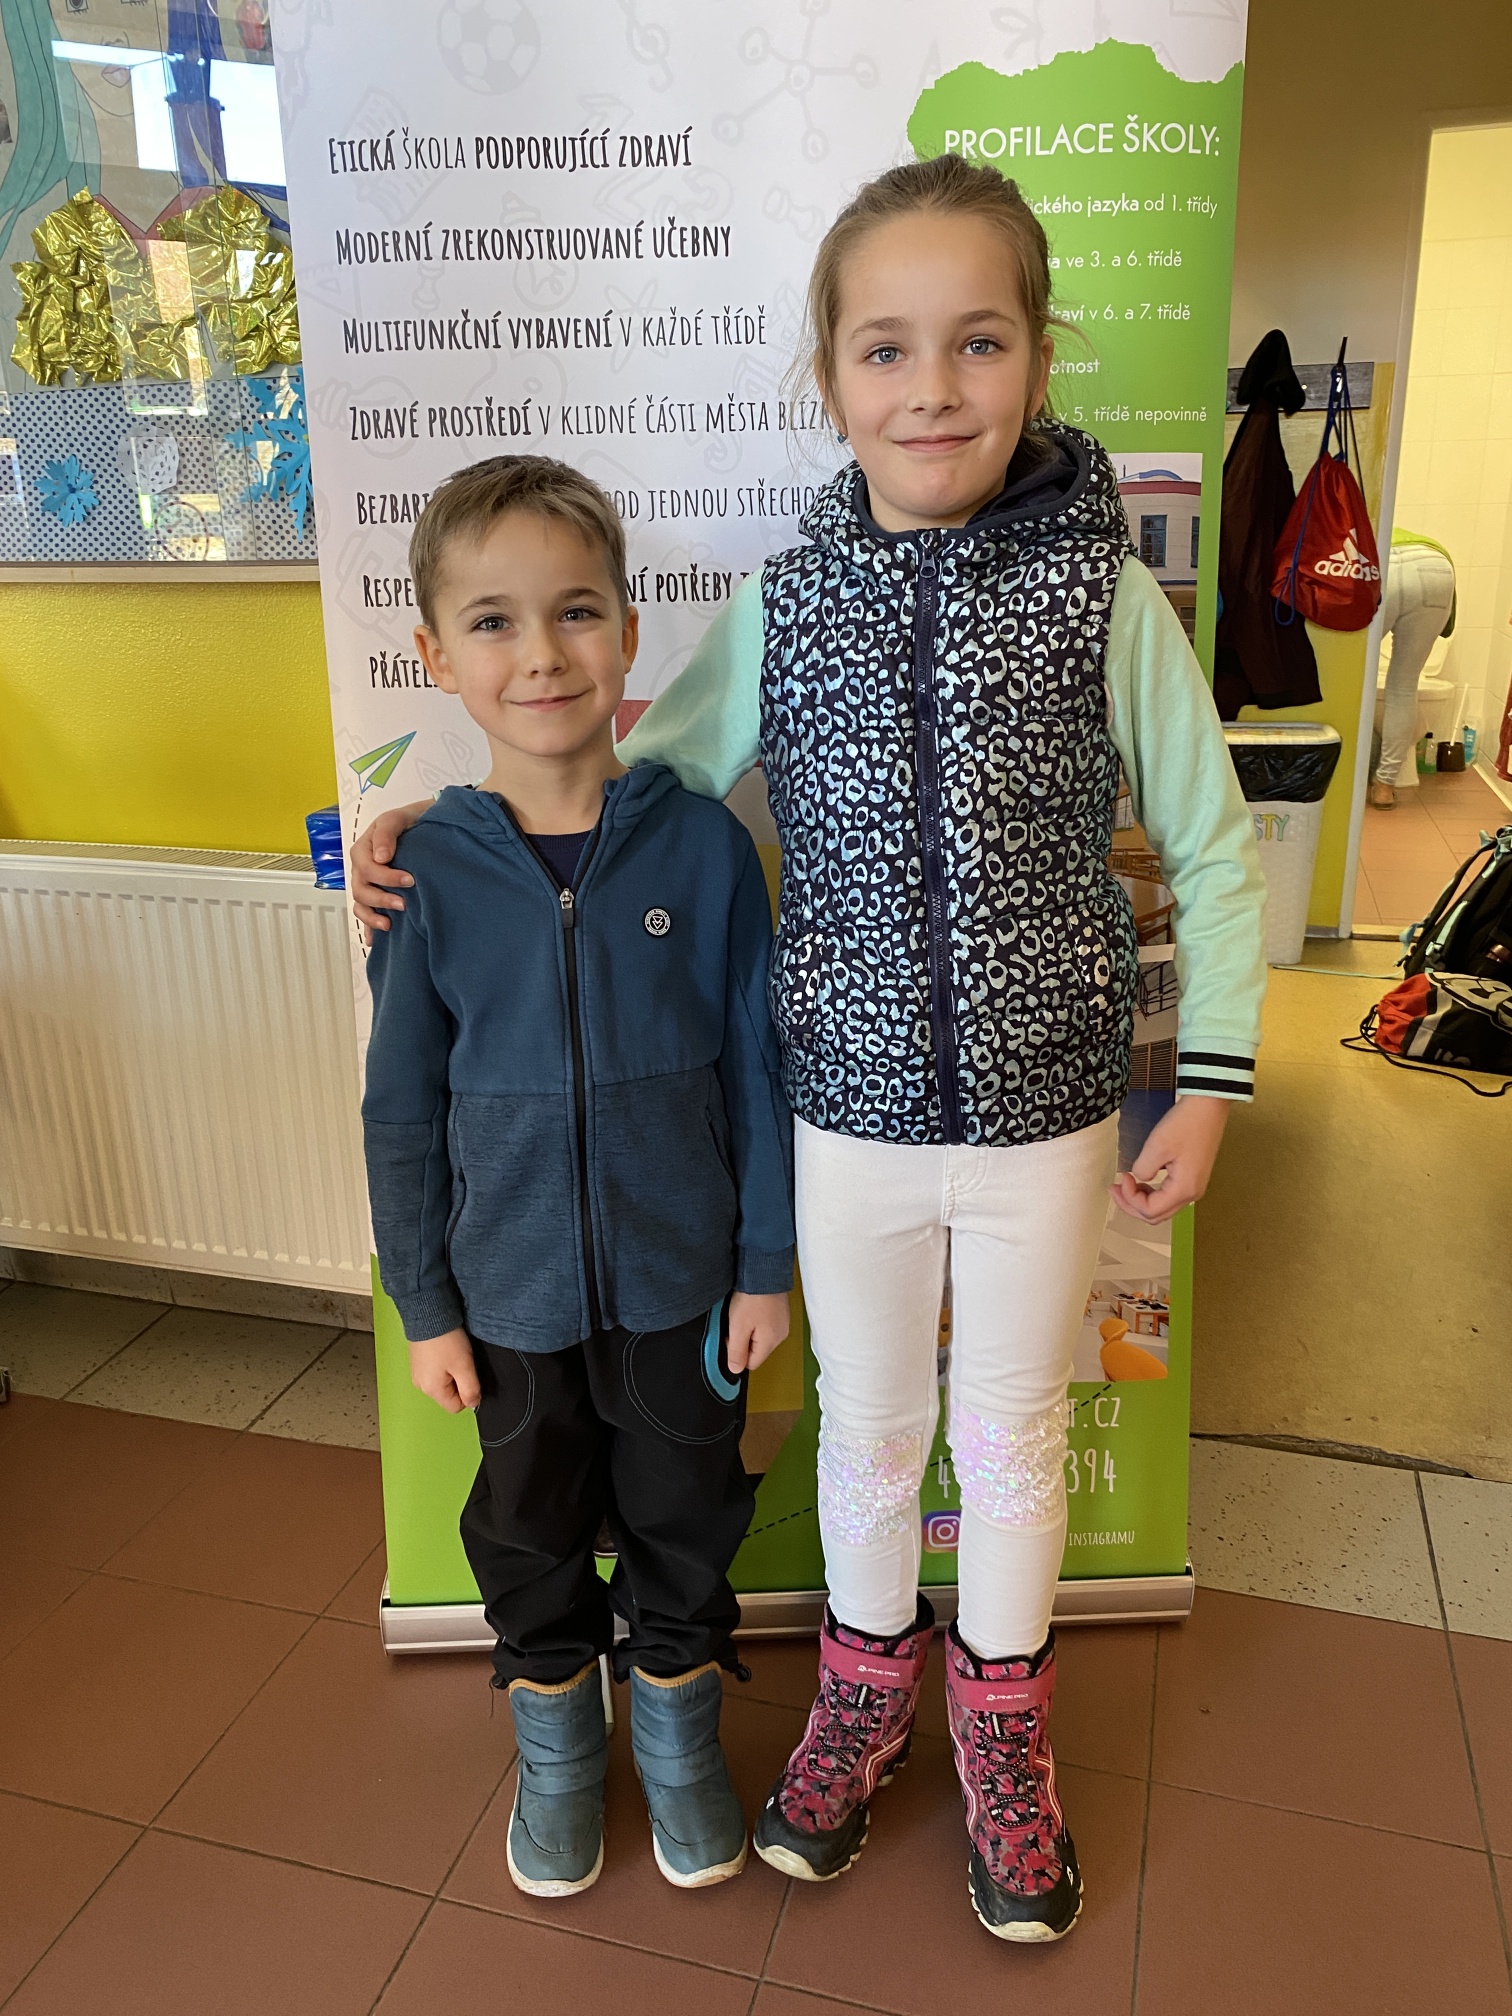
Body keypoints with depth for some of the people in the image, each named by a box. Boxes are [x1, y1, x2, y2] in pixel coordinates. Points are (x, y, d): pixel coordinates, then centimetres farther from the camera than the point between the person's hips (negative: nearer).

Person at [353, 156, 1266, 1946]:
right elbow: (640, 773, 7)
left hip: (1045, 1120, -1)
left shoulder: (1106, 596, -10)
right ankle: (867, 1685, 49)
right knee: (868, 1426, 20)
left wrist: (1209, 1086, -3)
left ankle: (1000, 1721, 46)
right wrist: (437, 823, -3)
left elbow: (1215, 855, -2)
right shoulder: (782, 605, -6)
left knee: (1013, 1436, 18)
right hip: (848, 1118, 1)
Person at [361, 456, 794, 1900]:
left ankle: (678, 1731, 46)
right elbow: (403, 1111, -3)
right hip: (514, 1289, 1)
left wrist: (766, 1265, -2)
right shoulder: (426, 869, -11)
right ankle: (556, 1748, 47)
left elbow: (756, 1067, -5)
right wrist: (424, 1306, 0)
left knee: (683, 1520, 19)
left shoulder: (702, 844, -13)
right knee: (531, 1533, 21)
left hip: (681, 1278, 0)